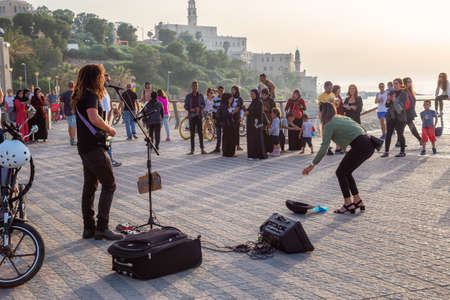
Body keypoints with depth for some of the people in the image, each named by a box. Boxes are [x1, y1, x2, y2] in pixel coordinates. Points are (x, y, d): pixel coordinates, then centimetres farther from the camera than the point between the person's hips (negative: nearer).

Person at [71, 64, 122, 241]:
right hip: (94, 148, -10)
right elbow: (94, 118, -29)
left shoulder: (81, 96, 16)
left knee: (89, 187, 12)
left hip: (85, 148, 10)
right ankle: (102, 228, -7)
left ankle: (89, 228, 16)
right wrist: (109, 129, -15)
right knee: (109, 186, -5)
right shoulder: (90, 95, -14)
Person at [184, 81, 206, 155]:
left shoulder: (201, 95, 7)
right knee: (192, 133, 2)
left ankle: (202, 149, 1)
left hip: (199, 115, 0)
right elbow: (185, 106, 5)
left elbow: (203, 104, 7)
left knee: (200, 132, -3)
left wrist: (199, 108, -14)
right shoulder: (188, 96, 5)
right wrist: (190, 109, -15)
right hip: (191, 115, 0)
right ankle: (192, 150, 6)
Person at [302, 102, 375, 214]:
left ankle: (348, 204, 5)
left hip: (360, 146, -8)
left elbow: (324, 149, -8)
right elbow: (360, 128, 23)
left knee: (340, 172, 6)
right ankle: (358, 201, 22)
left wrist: (312, 165, -4)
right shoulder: (342, 118, 22)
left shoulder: (329, 125, -1)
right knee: (346, 172, 20)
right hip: (369, 144, 8)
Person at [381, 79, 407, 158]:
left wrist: (394, 100, -25)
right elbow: (387, 105, 10)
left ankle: (402, 152, 9)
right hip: (390, 116, 5)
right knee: (388, 134, 1)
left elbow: (402, 106, -14)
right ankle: (386, 152, 5)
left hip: (400, 117, -4)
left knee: (400, 134, -1)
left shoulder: (403, 94, -4)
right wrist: (388, 100, -10)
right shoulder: (391, 93, 9)